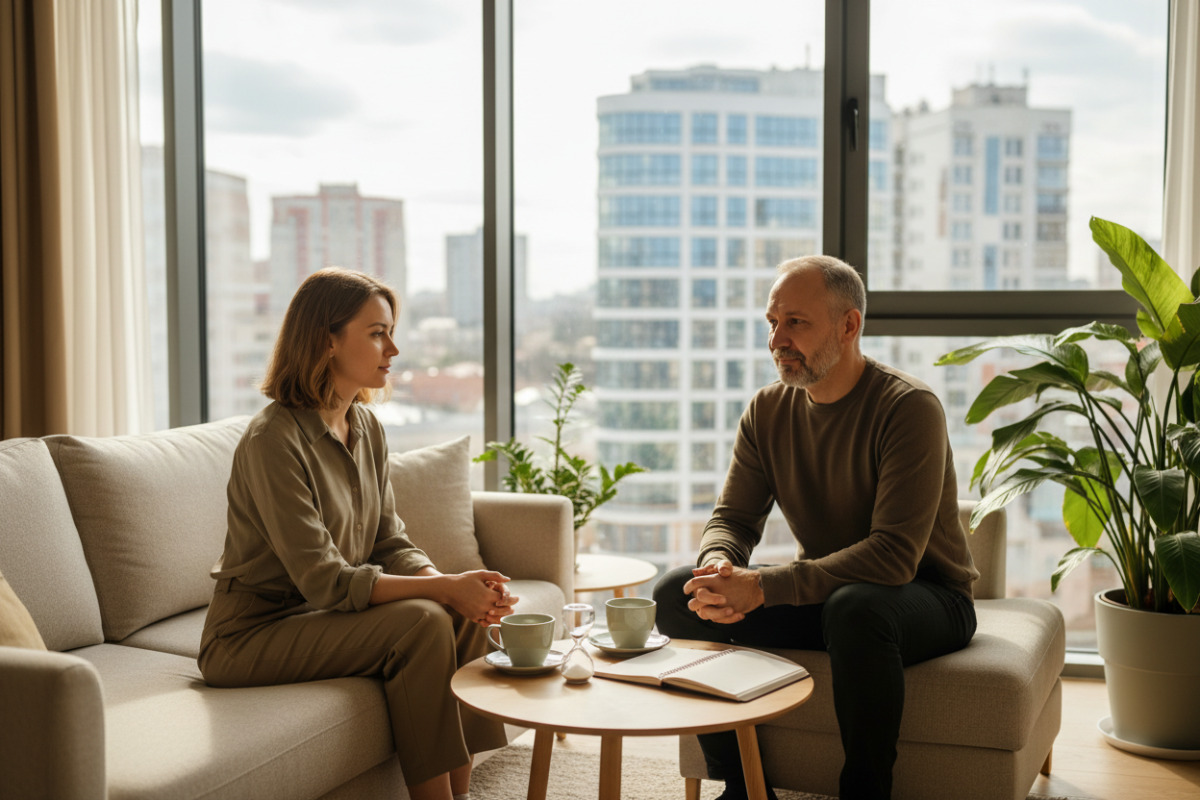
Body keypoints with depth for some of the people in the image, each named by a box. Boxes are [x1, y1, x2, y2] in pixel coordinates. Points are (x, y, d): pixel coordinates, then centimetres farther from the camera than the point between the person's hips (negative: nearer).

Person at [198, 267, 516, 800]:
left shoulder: (367, 429, 5)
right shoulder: (274, 440, -22)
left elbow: (390, 544, 3)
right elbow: (324, 579, -25)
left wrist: (452, 584, -17)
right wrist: (443, 588, -29)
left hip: (322, 616, 8)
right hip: (252, 635, -8)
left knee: (463, 615, -11)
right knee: (422, 622, -25)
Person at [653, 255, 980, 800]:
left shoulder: (909, 407, -20)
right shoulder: (767, 411, 0)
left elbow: (895, 555, -28)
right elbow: (733, 517, 2)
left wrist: (763, 587, -34)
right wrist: (718, 565, -24)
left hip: (928, 597, -6)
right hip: (820, 595, 6)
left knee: (856, 607, -40)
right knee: (678, 594, -12)